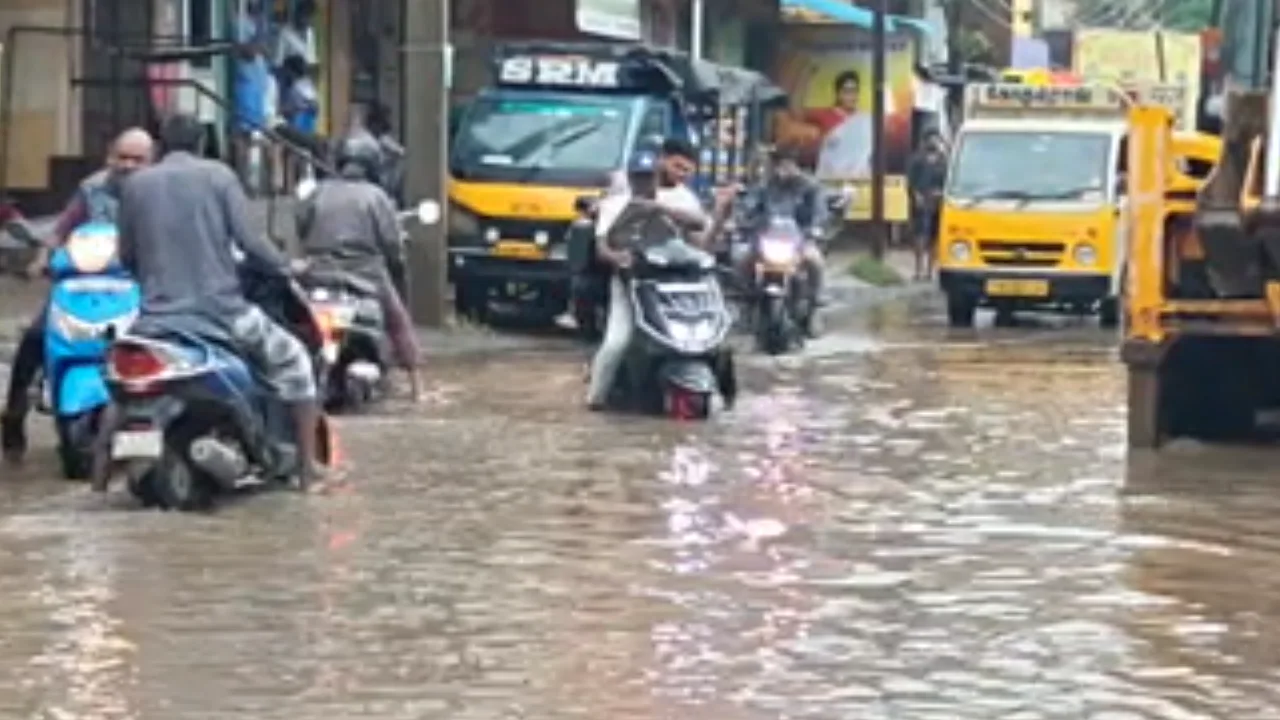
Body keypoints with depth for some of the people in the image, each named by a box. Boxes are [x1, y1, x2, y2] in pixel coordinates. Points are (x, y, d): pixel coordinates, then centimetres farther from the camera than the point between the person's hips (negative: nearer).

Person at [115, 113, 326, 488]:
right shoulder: (218, 175, 0)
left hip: (157, 315, 3)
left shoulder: (135, 184, 8)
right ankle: (307, 466, 11)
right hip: (219, 310, -3)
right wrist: (284, 268, 9)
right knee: (293, 359, 16)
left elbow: (126, 256, 12)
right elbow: (247, 240, -7)